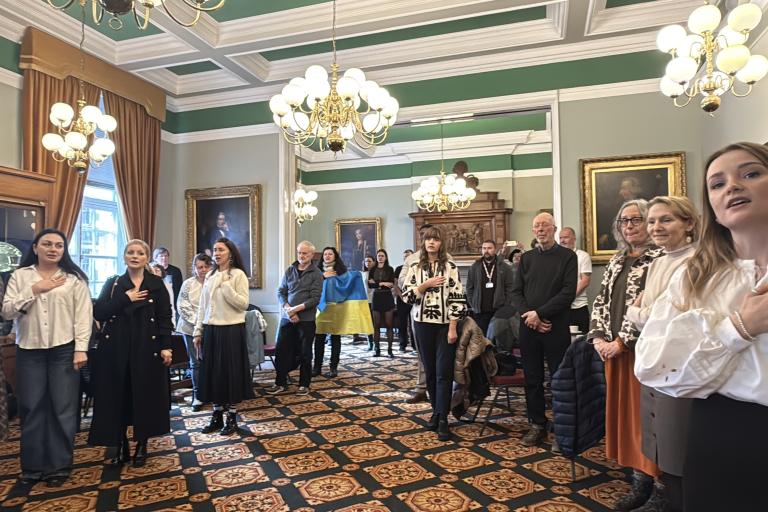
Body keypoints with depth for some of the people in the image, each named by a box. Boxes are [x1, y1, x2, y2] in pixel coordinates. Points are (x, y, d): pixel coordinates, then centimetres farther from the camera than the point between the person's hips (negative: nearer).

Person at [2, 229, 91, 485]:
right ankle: (33, 465, 23)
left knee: (63, 408, 3)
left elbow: (83, 315, -3)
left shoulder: (74, 278, 1)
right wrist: (34, 290, -12)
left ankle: (59, 465, 16)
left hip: (64, 350, -2)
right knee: (31, 408, 8)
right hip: (29, 350, 2)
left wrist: (81, 349, -10)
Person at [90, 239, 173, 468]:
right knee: (117, 397, 5)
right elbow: (98, 313, -4)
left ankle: (141, 446, 21)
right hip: (115, 348, 2)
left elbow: (165, 318, -2)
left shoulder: (157, 284, 3)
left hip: (146, 348, -1)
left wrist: (166, 347, -10)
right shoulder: (112, 283, 8)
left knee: (145, 396, 5)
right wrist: (125, 298, -13)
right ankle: (121, 447, 21)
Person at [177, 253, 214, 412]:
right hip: (192, 328, 1)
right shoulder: (188, 284, 1)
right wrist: (196, 321, -11)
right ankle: (197, 396, 17)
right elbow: (183, 307, -2)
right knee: (196, 362, 5)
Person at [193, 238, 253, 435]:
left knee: (230, 372, 3)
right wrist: (198, 332, 10)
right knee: (213, 372, 11)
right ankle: (217, 417, 25)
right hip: (211, 330, 6)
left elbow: (243, 304, -15)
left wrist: (225, 285, -19)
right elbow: (203, 306, 12)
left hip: (231, 330, -6)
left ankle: (232, 418, 16)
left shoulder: (238, 274, -7)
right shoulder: (209, 276, 10)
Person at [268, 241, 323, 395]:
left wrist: (296, 309, -18)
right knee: (281, 350, 6)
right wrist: (288, 309, -12)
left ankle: (304, 384, 20)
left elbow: (315, 298, -11)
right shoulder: (289, 270, 6)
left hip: (306, 319, -3)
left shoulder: (316, 274, -5)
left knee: (305, 353, 7)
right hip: (286, 318, 3)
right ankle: (280, 383, 20)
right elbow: (280, 292, 4)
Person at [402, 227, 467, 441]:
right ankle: (436, 411, 26)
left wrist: (453, 328, -12)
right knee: (430, 371, 11)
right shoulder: (414, 267, 5)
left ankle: (443, 419, 4)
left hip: (445, 324, -2)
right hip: (423, 324, 3)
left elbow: (457, 299, -6)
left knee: (444, 372, -3)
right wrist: (426, 284, -13)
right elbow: (406, 295, 0)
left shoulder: (450, 267, -3)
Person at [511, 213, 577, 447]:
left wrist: (540, 314, -14)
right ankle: (537, 425, 22)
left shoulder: (567, 256, 0)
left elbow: (568, 292, -10)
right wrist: (529, 316, -9)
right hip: (528, 327, 4)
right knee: (532, 378, 9)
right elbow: (516, 292, 7)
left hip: (556, 327, -3)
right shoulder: (527, 258, 11)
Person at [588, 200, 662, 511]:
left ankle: (643, 480, 11)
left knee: (640, 409, 0)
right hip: (612, 348, 7)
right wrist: (598, 337, -3)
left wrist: (621, 342, -17)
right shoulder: (617, 260, 13)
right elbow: (601, 300, 10)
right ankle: (629, 464, 27)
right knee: (620, 406, 13)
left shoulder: (659, 258, -9)